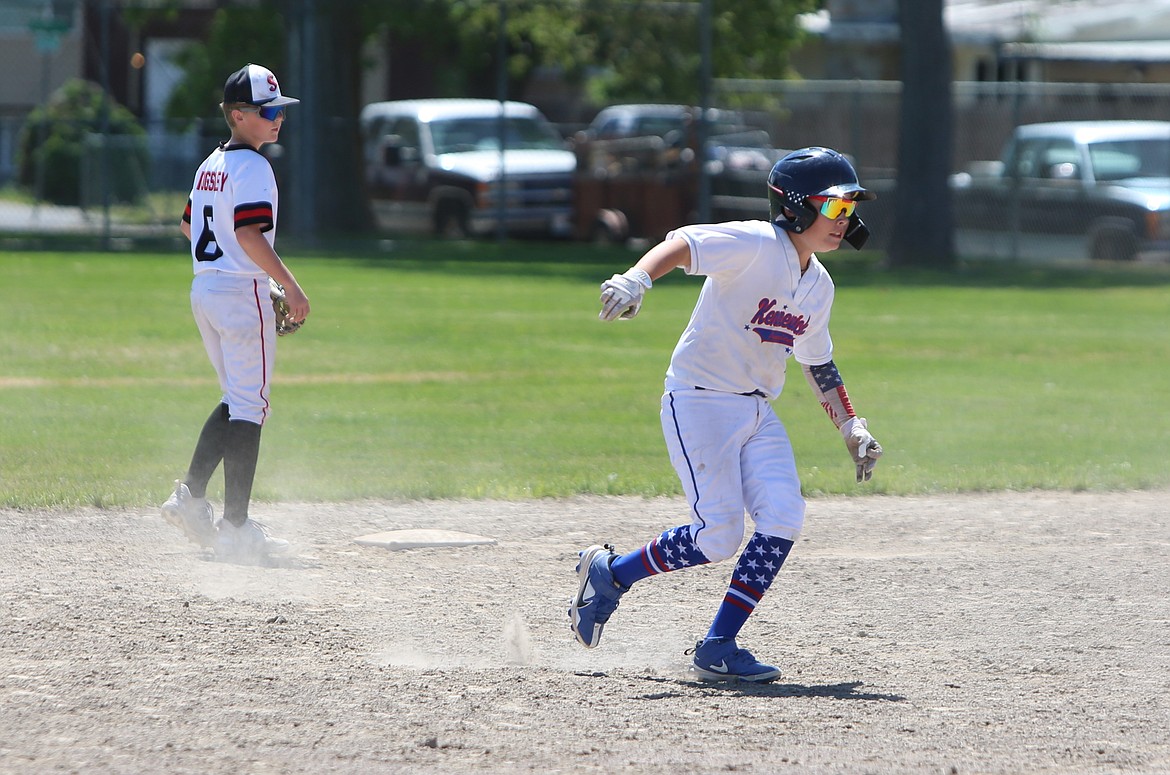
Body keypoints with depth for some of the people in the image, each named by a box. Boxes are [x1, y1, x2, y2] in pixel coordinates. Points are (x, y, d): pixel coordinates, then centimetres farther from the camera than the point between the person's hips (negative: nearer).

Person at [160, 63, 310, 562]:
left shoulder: (211, 165, 14)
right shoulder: (252, 167, -14)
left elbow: (189, 225, 24)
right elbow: (249, 233, -24)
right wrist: (289, 285, -24)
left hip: (204, 292, 9)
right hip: (243, 294, -9)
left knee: (237, 401, 19)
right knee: (248, 406, -4)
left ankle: (191, 497, 9)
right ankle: (236, 529, -5)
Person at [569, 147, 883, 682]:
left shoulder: (818, 285, 12)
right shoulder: (757, 245, -14)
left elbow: (818, 364, 25)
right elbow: (685, 244, -30)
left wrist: (851, 427, 18)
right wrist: (638, 278, -49)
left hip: (758, 413, 8)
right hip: (698, 401, -8)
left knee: (783, 518, -11)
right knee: (718, 536, -14)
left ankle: (718, 647, -4)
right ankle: (609, 573, 11)